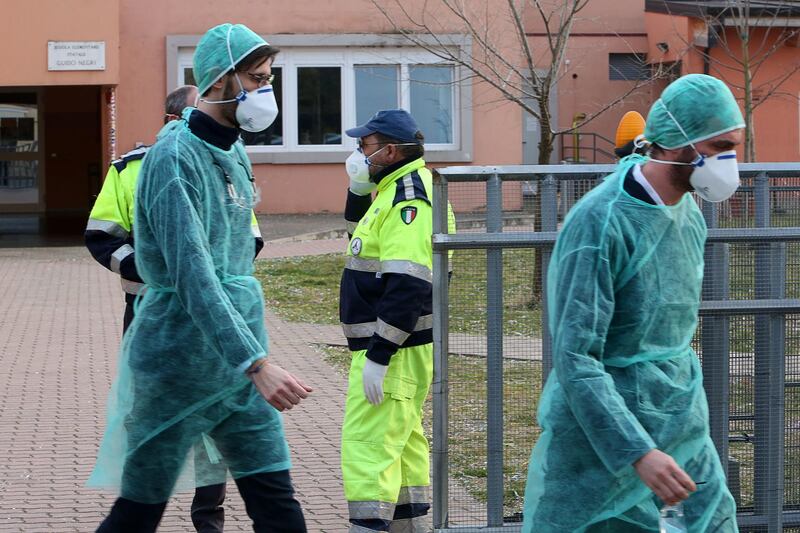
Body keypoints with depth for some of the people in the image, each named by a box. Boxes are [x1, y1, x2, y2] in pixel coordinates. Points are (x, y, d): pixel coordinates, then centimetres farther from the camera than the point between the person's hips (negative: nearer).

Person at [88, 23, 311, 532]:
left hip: (237, 366, 8)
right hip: (179, 364, -8)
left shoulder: (236, 154, 11)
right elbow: (194, 278, -26)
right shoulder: (175, 158, -17)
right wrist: (257, 364, -34)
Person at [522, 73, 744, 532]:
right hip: (606, 440, -7)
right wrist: (639, 453, -30)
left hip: (685, 433, 7)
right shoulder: (600, 222, -18)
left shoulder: (689, 212, 6)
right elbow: (575, 360, -23)